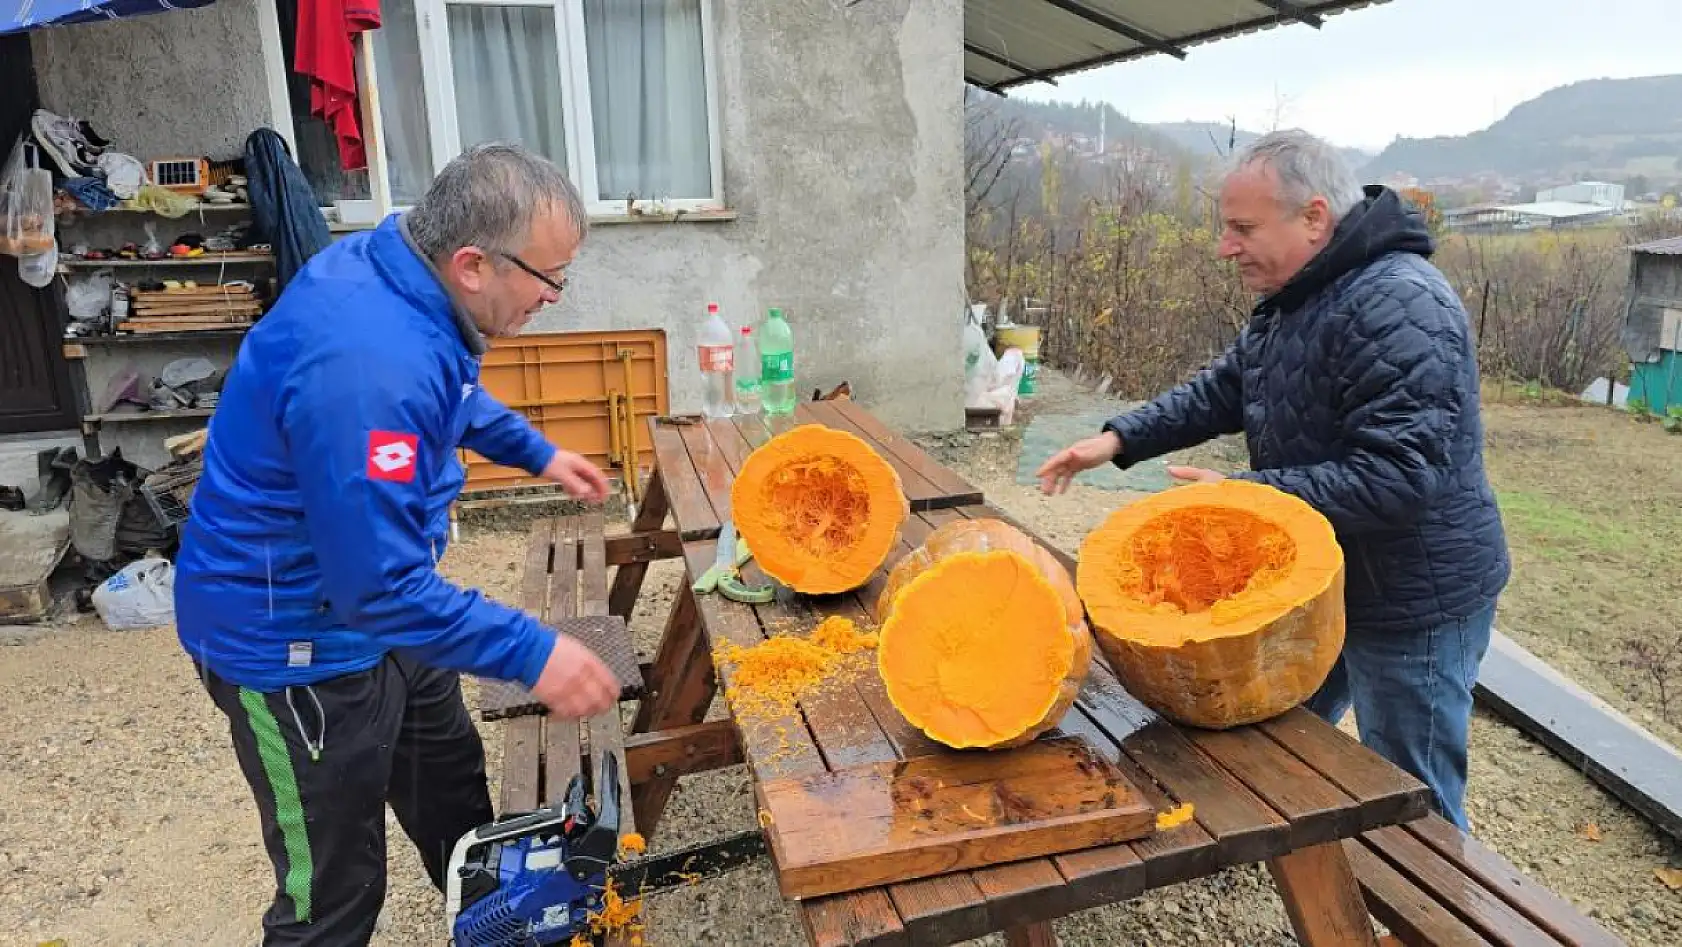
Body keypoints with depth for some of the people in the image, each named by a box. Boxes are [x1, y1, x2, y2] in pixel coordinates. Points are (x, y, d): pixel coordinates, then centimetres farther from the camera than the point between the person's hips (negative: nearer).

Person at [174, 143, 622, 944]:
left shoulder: (398, 271, -5)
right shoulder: (368, 366, -36)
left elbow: (451, 397, 18)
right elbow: (378, 584, -34)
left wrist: (538, 453, 18)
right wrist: (533, 654, -29)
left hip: (372, 600, 10)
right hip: (298, 641, -10)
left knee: (454, 796, 26)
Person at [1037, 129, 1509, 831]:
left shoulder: (1398, 304, -26)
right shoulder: (1293, 299, 6)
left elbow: (1402, 476, -32)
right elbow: (1223, 391, 13)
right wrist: (1119, 439, 0)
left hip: (1414, 604, -10)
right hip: (1326, 583, 10)